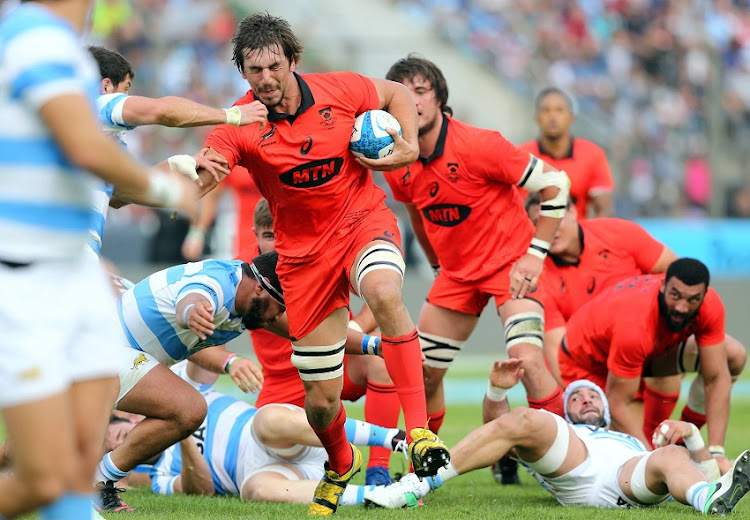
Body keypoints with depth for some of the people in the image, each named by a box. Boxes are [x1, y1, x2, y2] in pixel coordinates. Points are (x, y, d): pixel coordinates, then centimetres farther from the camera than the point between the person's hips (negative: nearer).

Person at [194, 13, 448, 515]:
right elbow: (199, 177, -24)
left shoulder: (339, 90, -9)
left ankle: (419, 430, -35)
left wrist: (410, 147, -6)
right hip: (304, 253, 1)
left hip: (363, 221, -1)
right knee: (322, 399, 3)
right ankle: (341, 464, 39)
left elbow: (396, 94, 10)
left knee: (385, 293, -39)